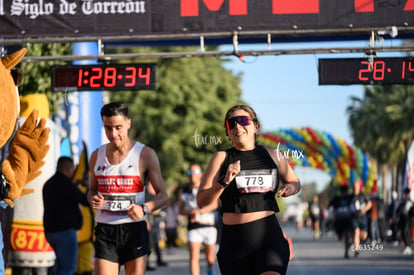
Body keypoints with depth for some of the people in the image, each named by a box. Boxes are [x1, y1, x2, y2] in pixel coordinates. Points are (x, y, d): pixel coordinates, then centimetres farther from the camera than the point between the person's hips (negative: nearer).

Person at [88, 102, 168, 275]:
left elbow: (162, 196, 0)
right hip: (104, 231, 2)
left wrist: (144, 209, -20)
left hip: (134, 230, -2)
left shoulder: (146, 155, -2)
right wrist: (93, 199, -2)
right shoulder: (96, 156, 9)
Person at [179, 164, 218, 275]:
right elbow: (180, 210, 14)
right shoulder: (184, 191, 11)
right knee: (194, 256, -14)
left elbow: (214, 204, -10)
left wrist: (200, 211, -24)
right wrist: (189, 213, -8)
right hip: (193, 227, 1)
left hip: (208, 225, -1)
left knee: (210, 256, 10)